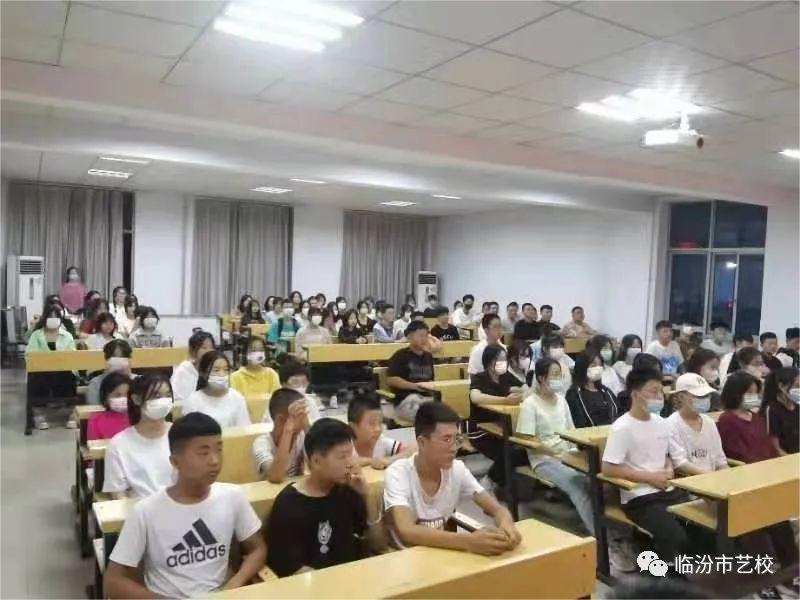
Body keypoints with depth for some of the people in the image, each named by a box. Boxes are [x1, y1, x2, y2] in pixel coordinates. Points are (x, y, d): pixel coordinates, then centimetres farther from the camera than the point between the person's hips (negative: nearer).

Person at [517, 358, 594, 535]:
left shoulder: (561, 400, 13)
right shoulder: (530, 404, -7)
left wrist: (577, 448, -3)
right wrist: (555, 453, -16)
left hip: (568, 455, 6)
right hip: (544, 459, -6)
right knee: (578, 484, -31)